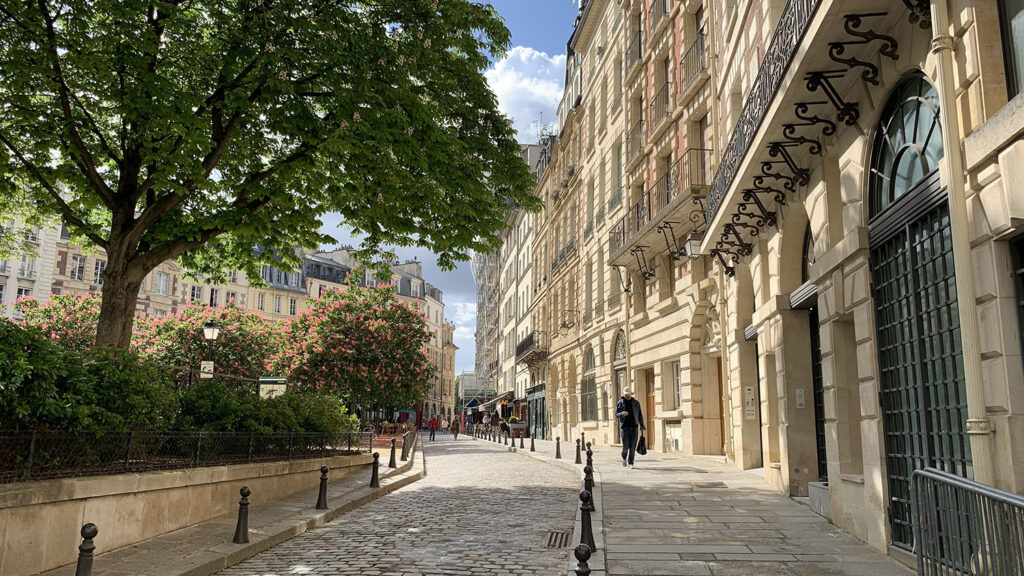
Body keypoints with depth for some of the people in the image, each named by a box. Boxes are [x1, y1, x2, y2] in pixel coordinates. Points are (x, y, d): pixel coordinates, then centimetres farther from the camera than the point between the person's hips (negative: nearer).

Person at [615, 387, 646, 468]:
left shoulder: (636, 402, 8)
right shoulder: (620, 403, 3)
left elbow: (640, 415, 12)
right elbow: (616, 414, 2)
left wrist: (642, 426, 6)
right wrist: (622, 414, -20)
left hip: (634, 427, 2)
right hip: (624, 427, -2)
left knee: (633, 446, -1)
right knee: (625, 446, -7)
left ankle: (630, 463, 10)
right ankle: (624, 458, 22)